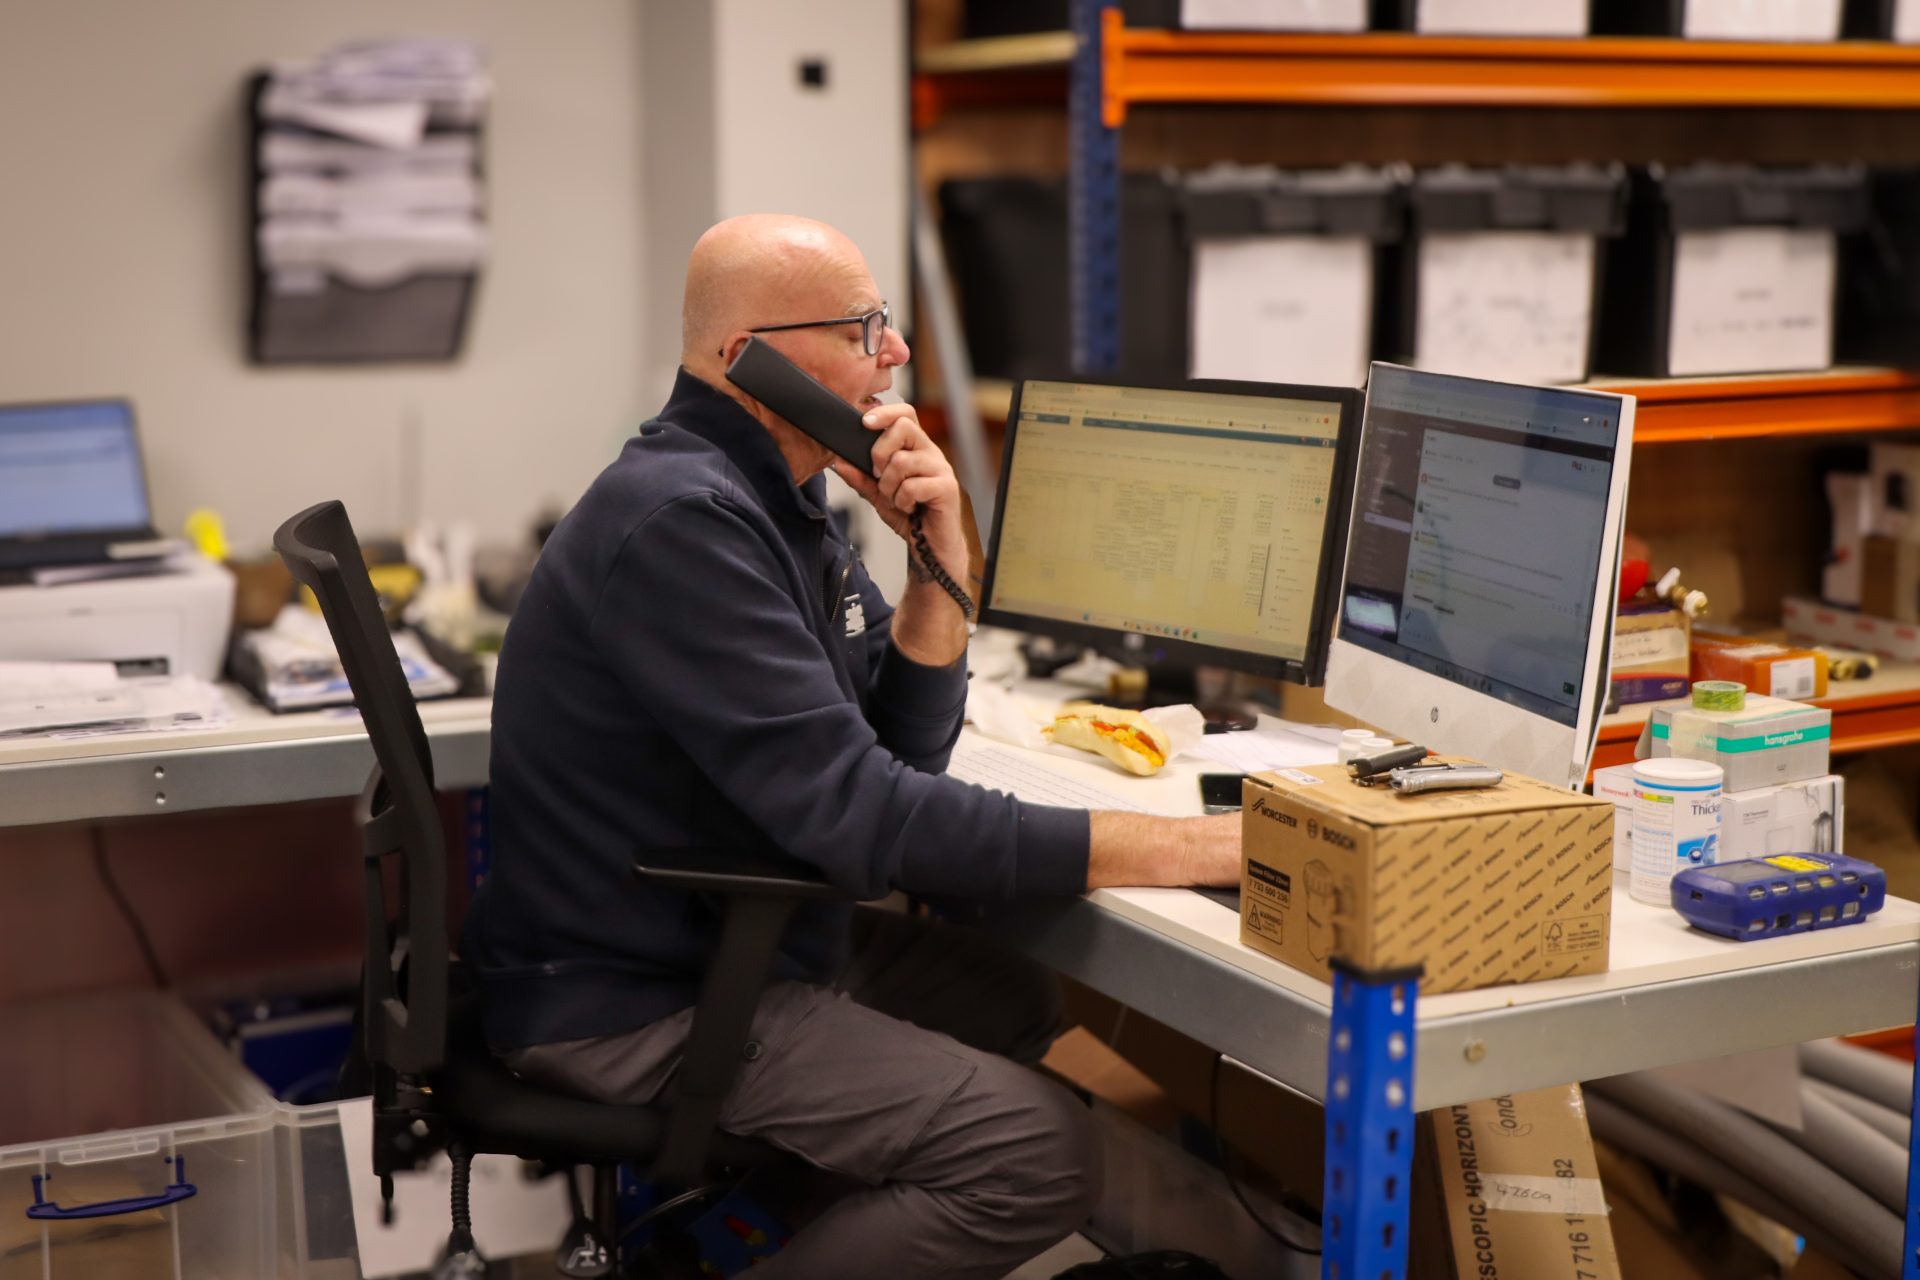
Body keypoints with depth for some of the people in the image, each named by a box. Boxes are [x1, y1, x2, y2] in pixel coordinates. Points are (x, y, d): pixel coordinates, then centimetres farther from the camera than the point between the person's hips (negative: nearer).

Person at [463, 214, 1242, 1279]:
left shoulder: (778, 496, 7)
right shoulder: (684, 520, -24)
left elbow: (904, 748, 8)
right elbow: (858, 813, -30)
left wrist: (940, 555, -9)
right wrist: (1197, 850, -31)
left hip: (722, 936, 10)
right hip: (634, 1005, -10)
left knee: (1015, 1001, 20)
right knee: (1041, 1153, -16)